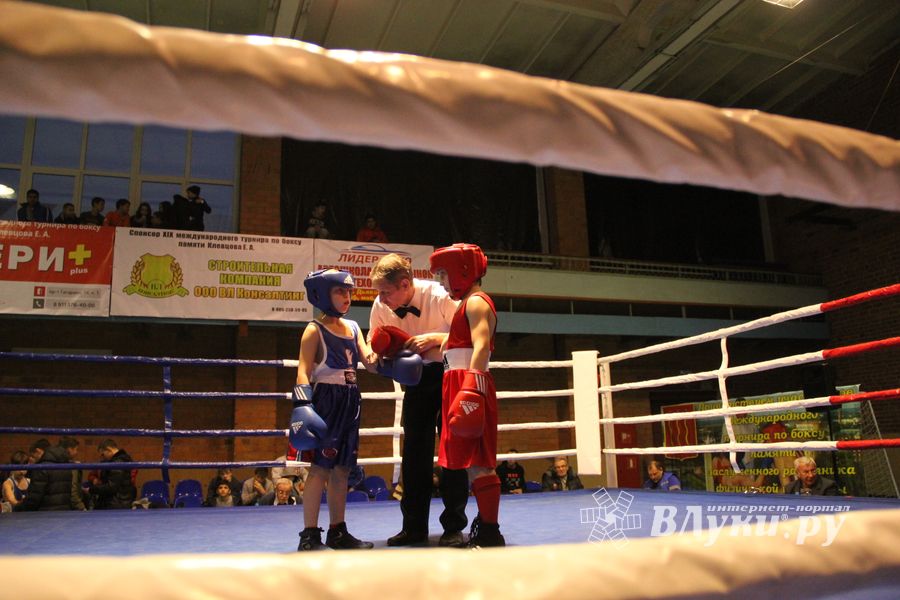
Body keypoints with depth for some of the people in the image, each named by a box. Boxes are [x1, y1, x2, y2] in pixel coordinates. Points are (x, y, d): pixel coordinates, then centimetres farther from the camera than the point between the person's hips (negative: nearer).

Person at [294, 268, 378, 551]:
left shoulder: (353, 327, 14)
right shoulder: (315, 329, -4)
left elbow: (370, 363, 7)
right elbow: (304, 371, -12)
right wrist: (302, 404, -24)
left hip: (350, 403, 7)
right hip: (325, 401, -7)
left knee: (342, 469, 11)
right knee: (321, 467, -7)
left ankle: (337, 532, 20)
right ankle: (310, 535, 1)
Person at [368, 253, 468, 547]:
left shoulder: (439, 296, -25)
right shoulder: (380, 306, -10)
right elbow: (373, 347, 4)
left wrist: (434, 338, -34)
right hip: (416, 378, 4)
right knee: (414, 450, 5)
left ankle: (454, 527, 6)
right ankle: (414, 527, 16)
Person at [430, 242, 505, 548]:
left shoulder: (476, 302, -6)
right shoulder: (466, 304, 25)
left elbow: (481, 346, -20)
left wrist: (471, 386, -30)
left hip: (471, 385, -10)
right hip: (462, 387, 10)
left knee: (478, 462, -9)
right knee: (474, 462, 11)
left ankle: (490, 532, -5)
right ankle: (485, 527, 18)